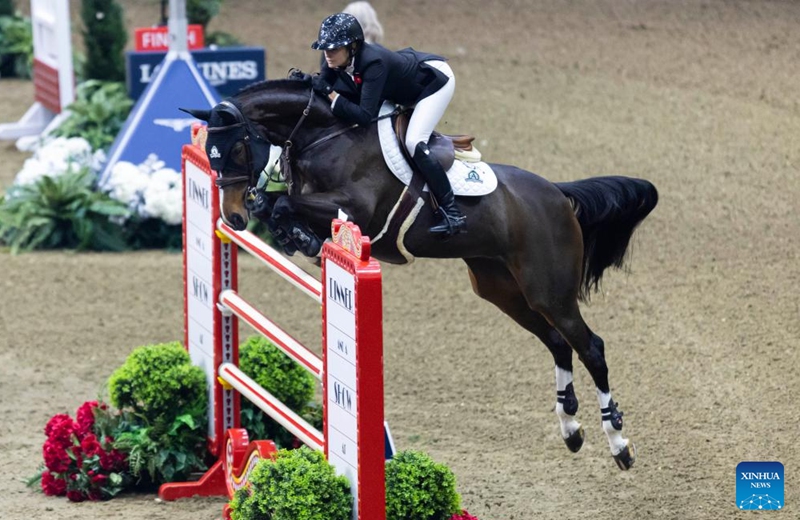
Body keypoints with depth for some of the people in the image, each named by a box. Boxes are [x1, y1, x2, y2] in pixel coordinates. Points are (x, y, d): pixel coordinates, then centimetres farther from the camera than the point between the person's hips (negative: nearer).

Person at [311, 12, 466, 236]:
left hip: (435, 79, -9)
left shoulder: (373, 62, -38)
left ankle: (452, 213, -19)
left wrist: (331, 94, -41)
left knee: (414, 142, -22)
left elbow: (365, 115, -41)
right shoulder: (335, 63, -16)